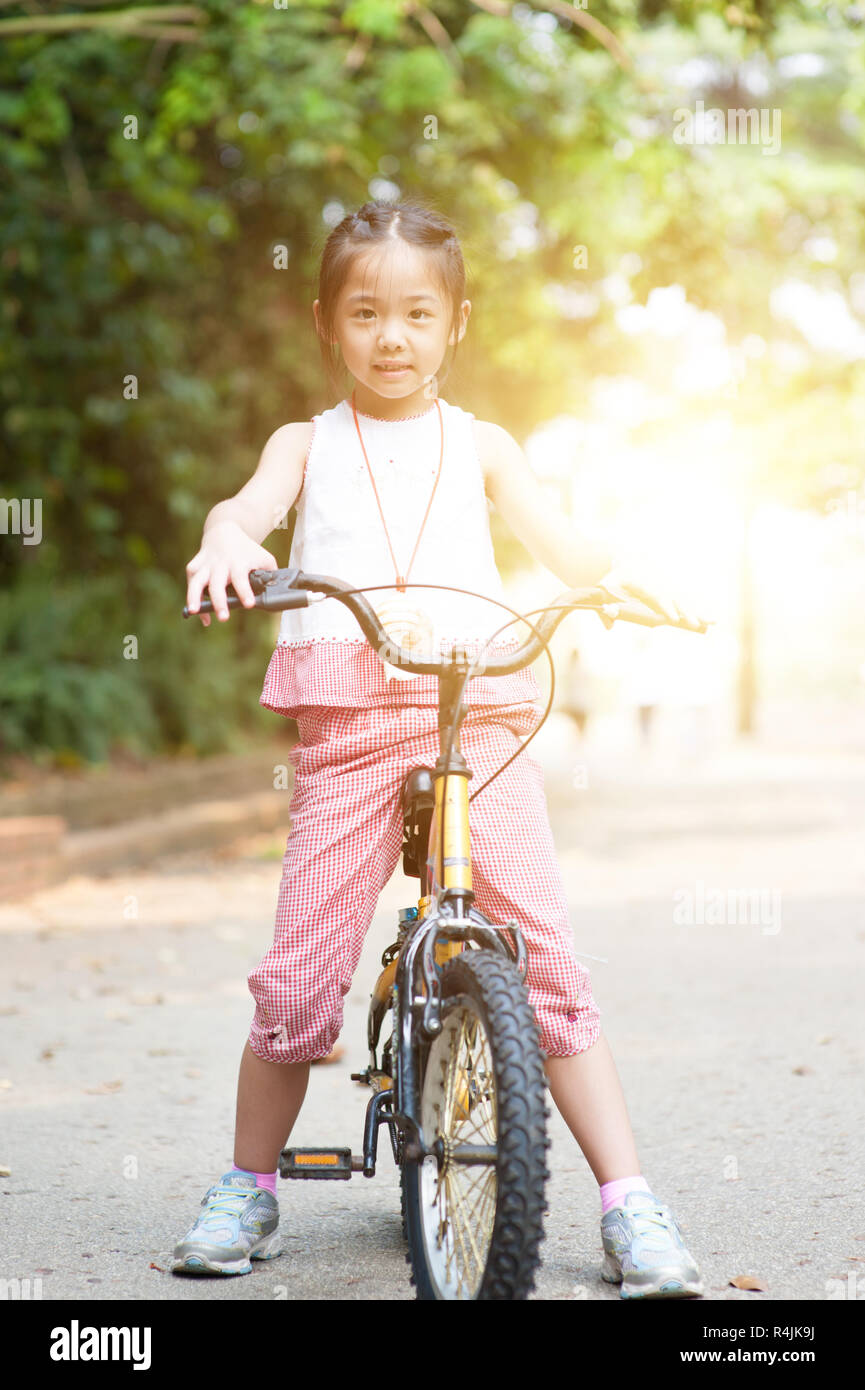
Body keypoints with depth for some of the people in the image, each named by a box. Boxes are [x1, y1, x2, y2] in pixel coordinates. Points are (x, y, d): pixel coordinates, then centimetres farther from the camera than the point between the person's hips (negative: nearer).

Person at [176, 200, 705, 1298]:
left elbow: (558, 543, 5)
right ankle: (249, 1188, 19)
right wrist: (226, 542, -29)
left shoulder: (479, 445, 17)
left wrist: (621, 582, -18)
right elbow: (250, 504, -5)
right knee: (297, 979, -2)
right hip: (347, 724, 0)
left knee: (548, 963, -8)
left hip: (479, 719, 0)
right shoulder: (308, 443, 16)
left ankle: (630, 1207, -4)